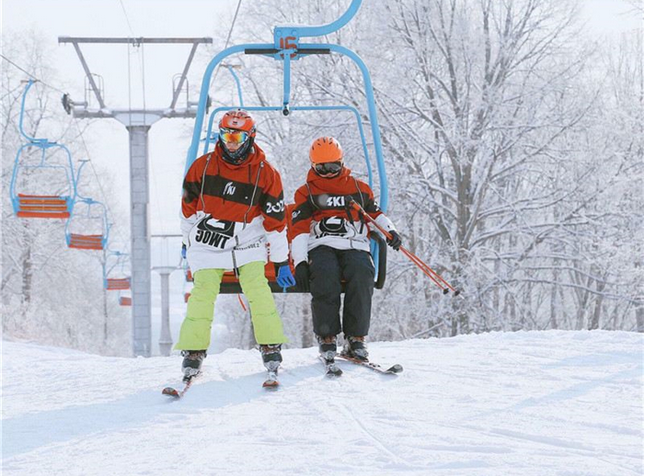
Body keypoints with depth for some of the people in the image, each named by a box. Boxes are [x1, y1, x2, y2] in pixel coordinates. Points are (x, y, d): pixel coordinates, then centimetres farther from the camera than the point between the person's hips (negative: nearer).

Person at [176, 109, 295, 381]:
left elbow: (275, 220, -1)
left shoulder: (265, 174, -5)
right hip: (207, 243, 1)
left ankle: (271, 347, -6)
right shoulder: (203, 166, -2)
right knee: (202, 293, -13)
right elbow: (189, 206, 12)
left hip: (247, 244, 0)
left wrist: (281, 262, 0)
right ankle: (193, 351, -4)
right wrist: (187, 241, 19)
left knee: (258, 289, -17)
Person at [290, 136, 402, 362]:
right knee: (325, 275, -36)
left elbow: (374, 213, 27)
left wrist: (389, 230, 4)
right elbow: (299, 228, 8)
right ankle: (326, 337, -32)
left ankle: (356, 337, -31)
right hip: (321, 247, -1)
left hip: (355, 245, 1)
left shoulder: (359, 188, 23)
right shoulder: (306, 193, 18)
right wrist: (300, 262, -5)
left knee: (362, 275, -33)